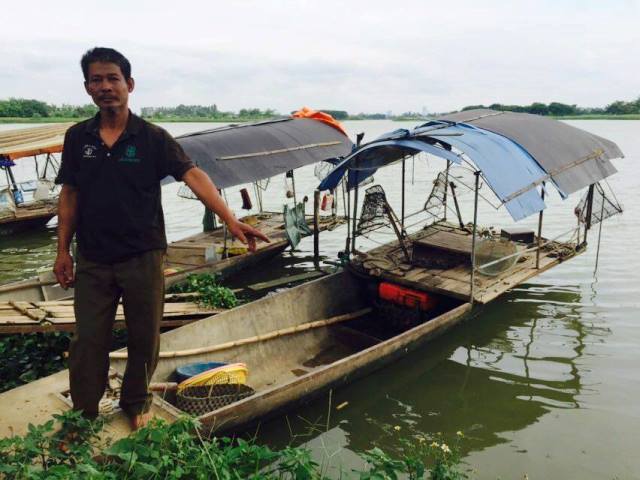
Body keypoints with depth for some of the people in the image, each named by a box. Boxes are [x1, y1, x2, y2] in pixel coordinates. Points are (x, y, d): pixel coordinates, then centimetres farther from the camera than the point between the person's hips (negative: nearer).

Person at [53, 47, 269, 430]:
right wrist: (63, 251, 6)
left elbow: (194, 176, -18)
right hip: (92, 261, 2)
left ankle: (136, 402, 35)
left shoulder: (152, 138, -7)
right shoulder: (77, 138, 3)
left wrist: (231, 220, -32)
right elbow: (69, 196, 9)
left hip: (143, 258, -2)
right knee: (88, 340, 8)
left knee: (144, 339, 11)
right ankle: (83, 416, 27)